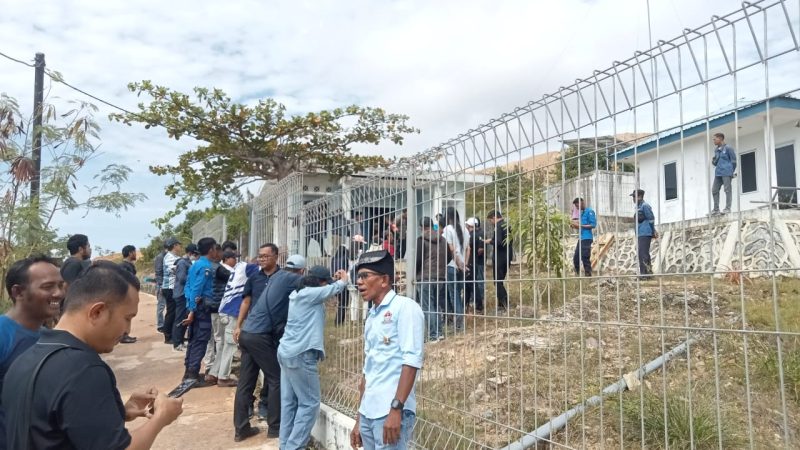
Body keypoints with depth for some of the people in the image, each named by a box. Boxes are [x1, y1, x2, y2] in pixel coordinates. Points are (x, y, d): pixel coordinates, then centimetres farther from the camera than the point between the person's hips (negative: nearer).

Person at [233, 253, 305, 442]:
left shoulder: (277, 276, 17)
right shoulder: (291, 278, -5)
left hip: (247, 333, 8)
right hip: (260, 335, -8)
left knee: (245, 382, 11)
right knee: (276, 380, 3)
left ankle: (241, 428, 17)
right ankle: (275, 428, 10)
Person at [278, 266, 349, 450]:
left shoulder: (297, 294, 13)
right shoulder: (310, 294, -13)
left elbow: (324, 291, 29)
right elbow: (334, 288, -6)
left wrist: (335, 279, 24)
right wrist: (343, 279, 13)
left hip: (287, 352, 9)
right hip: (300, 355, -9)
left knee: (289, 402, 11)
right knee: (309, 403, -1)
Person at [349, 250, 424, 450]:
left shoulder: (405, 307, -7)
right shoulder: (371, 316, 15)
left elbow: (412, 361, -15)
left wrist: (396, 408, -20)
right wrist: (359, 418, 18)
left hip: (392, 411, -7)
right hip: (369, 412, 7)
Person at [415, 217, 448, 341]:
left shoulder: (421, 240, -7)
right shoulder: (442, 240, 11)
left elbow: (418, 260, -11)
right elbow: (448, 257, 17)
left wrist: (414, 275, 1)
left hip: (425, 278, -6)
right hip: (441, 278, 6)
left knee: (428, 308, -2)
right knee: (438, 306, 14)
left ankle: (433, 335, -5)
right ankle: (440, 332, 15)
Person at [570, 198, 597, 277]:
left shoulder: (589, 211, -7)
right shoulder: (582, 213, 18)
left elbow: (593, 225, -15)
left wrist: (580, 225, -18)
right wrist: (576, 226, 5)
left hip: (587, 238, -9)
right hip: (581, 238, 9)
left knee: (585, 258, -7)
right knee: (576, 258, 9)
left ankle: (588, 275, -1)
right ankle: (577, 275, 17)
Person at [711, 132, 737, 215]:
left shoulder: (728, 148, -4)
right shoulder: (716, 150, 17)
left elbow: (734, 160, -3)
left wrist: (732, 172, -4)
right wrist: (713, 161, 0)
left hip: (726, 173, -7)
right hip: (718, 173, 7)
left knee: (727, 190, -3)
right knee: (714, 190, 5)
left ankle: (728, 208, 0)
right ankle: (716, 209, 10)